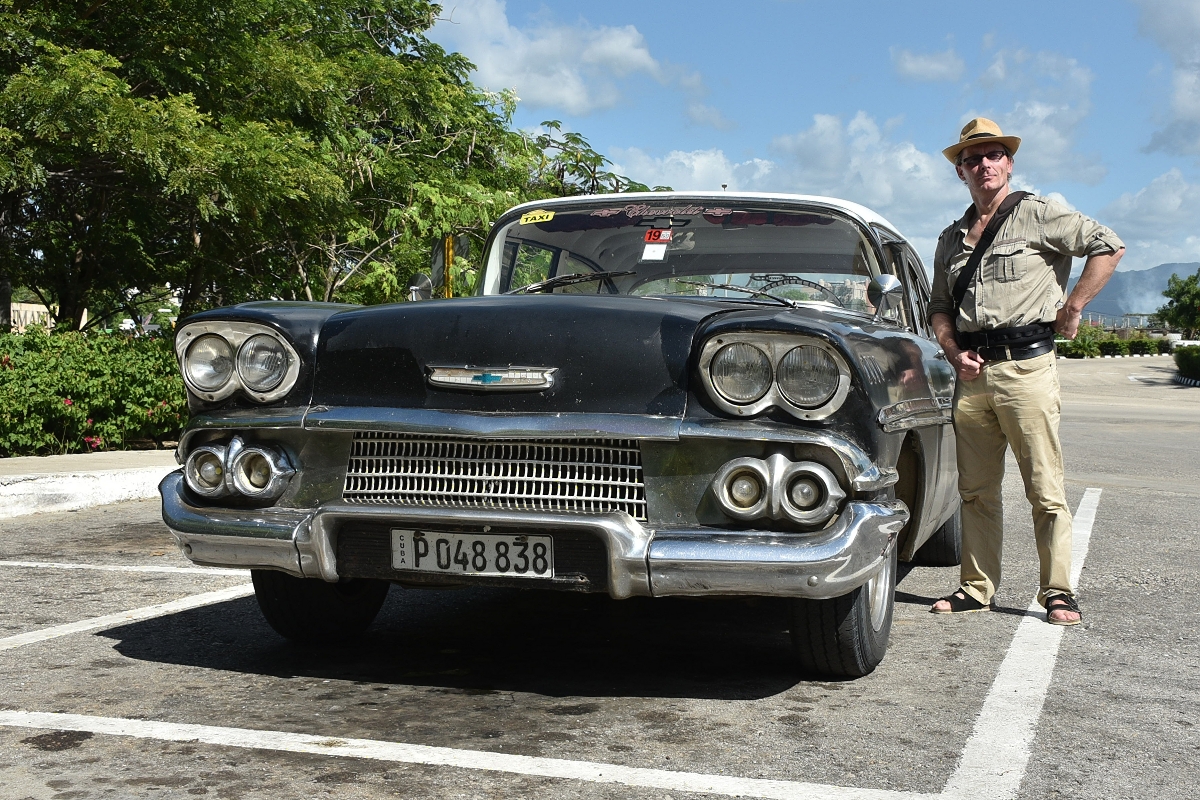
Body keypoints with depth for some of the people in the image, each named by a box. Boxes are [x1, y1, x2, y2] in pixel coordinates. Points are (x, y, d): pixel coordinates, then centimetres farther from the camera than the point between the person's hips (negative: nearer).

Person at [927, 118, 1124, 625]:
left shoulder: (1037, 215, 3)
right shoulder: (952, 238, 19)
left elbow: (1108, 246, -1)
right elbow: (939, 309, 20)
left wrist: (1072, 308, -4)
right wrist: (955, 353, 3)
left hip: (1025, 364, -5)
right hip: (972, 374, 5)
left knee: (1045, 490, -4)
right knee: (976, 491, 7)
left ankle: (1058, 593, 3)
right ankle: (976, 589, 13)